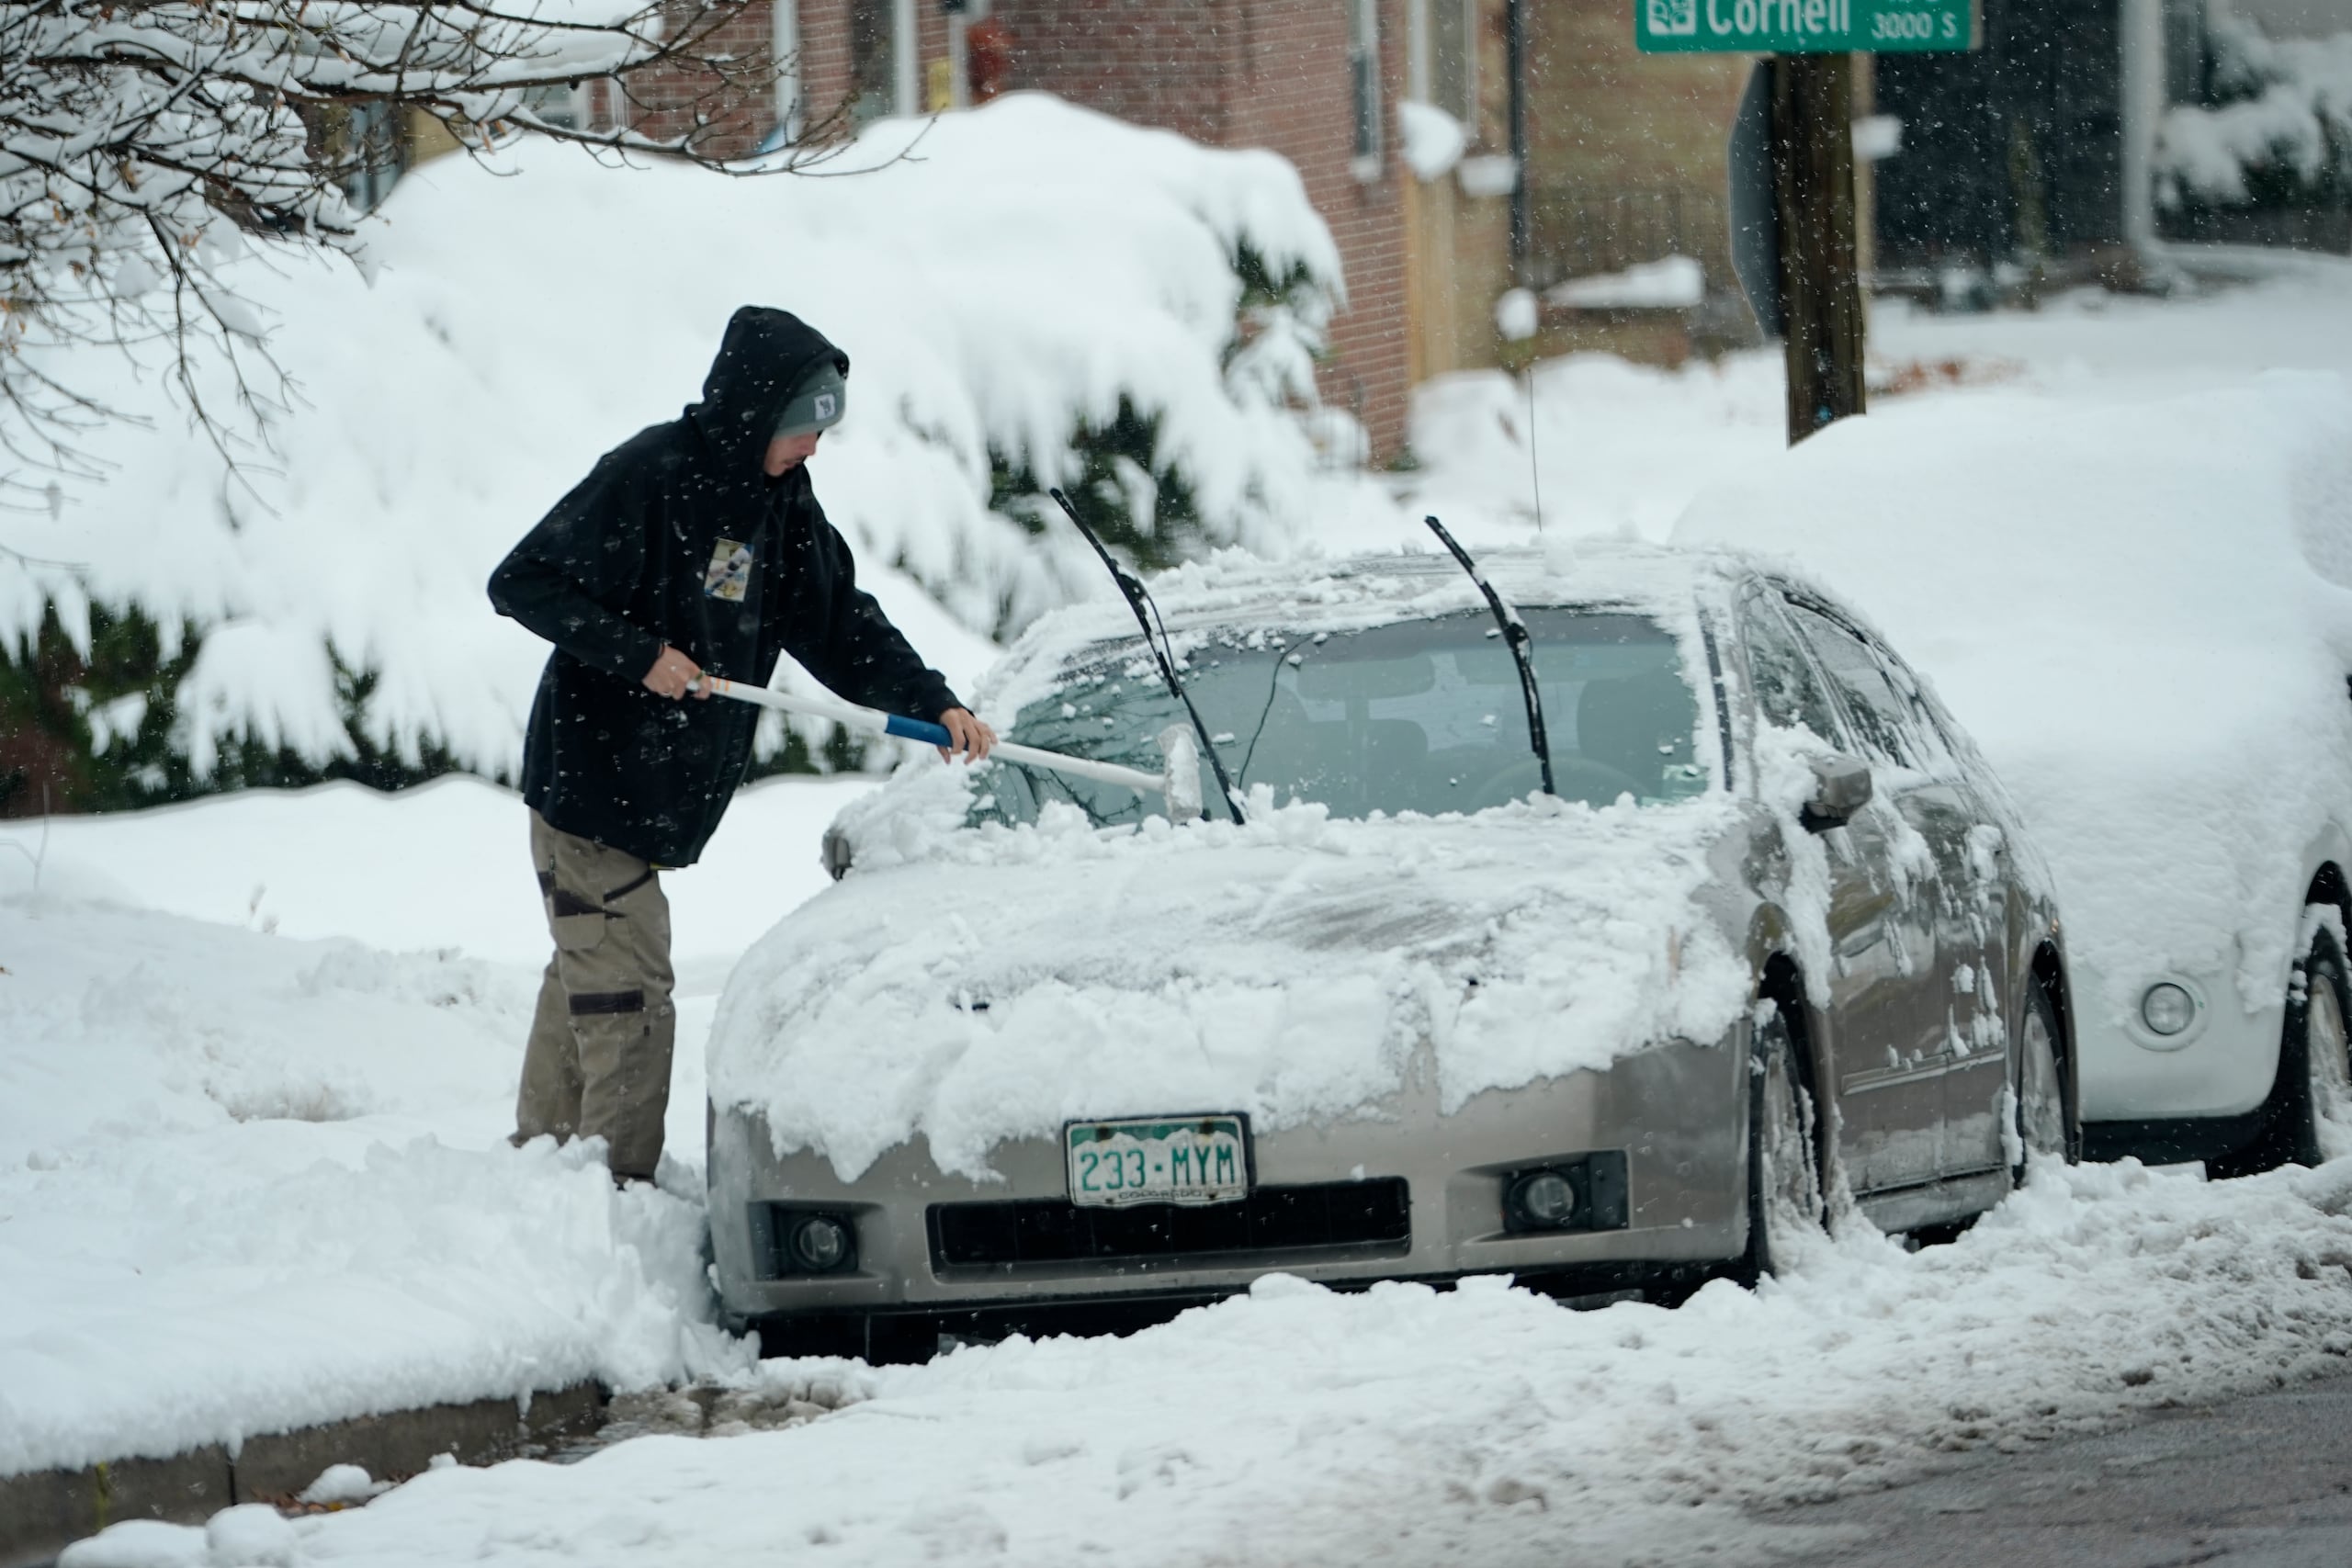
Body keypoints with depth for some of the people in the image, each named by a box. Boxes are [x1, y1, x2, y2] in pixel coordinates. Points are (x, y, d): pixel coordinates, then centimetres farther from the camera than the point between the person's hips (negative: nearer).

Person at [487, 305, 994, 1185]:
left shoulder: (783, 503, 7)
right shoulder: (652, 476, -16)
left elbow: (843, 624, 11)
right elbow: (522, 584, -16)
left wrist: (933, 703, -2)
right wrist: (640, 654, -21)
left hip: (663, 797, 8)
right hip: (590, 783, -8)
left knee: (588, 987, 15)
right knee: (628, 998, -10)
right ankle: (617, 1195, -8)